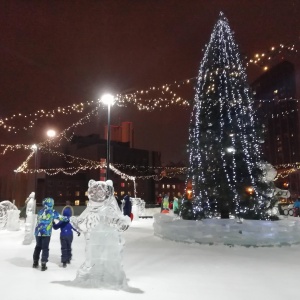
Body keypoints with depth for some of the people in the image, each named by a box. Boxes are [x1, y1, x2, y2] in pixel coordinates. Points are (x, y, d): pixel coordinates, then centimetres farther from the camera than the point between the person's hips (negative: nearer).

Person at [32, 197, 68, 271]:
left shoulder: (40, 211, 12)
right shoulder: (52, 211, -3)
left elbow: (39, 220, 18)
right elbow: (60, 217, 0)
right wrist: (67, 219, 19)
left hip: (38, 232, 5)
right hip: (46, 233, -5)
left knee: (38, 246, 21)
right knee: (45, 248, 5)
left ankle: (35, 262, 32)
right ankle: (43, 265, 5)